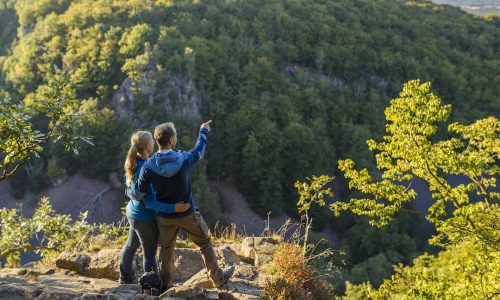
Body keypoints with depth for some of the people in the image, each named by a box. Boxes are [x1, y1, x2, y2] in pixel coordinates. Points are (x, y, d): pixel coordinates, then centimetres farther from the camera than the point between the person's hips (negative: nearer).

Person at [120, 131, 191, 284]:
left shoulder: (134, 164, -3)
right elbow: (149, 202, -29)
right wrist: (173, 208, -35)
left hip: (133, 212, 9)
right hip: (145, 217, -9)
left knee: (130, 246, 25)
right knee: (150, 254, 8)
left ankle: (126, 277, 44)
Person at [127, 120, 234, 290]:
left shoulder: (148, 166, -18)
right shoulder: (183, 159, -21)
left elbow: (139, 194, -13)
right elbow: (199, 151, 2)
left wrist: (128, 191, 10)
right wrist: (203, 132, 18)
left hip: (164, 216, 2)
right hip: (187, 214, -2)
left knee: (166, 249, 19)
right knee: (205, 243, 16)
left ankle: (165, 283, 30)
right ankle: (218, 278, 27)